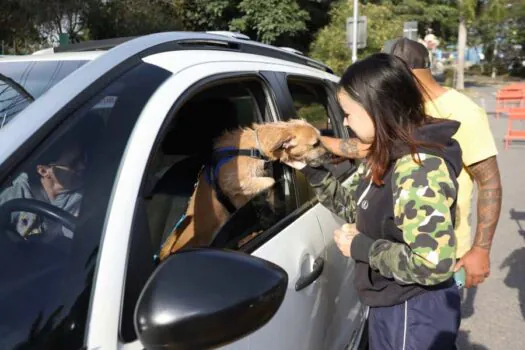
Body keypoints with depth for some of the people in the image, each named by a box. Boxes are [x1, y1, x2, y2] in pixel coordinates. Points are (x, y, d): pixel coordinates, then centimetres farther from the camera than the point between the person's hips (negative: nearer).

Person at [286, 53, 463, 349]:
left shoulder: (418, 169, -29)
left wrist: (361, 247, -22)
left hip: (415, 314, -8)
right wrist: (310, 169, -2)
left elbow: (435, 264, -33)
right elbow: (353, 207, 9)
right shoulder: (385, 158, -1)